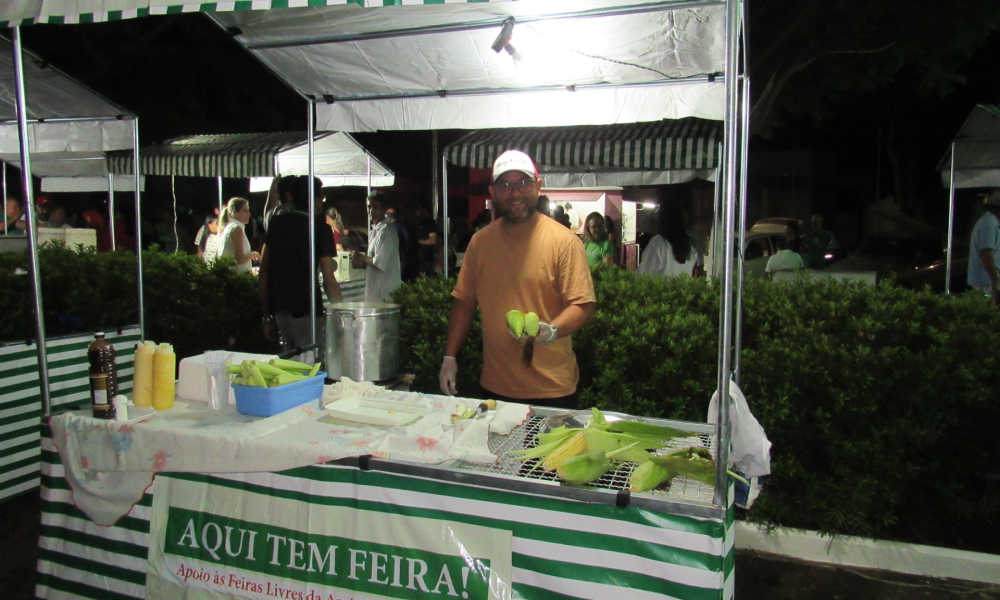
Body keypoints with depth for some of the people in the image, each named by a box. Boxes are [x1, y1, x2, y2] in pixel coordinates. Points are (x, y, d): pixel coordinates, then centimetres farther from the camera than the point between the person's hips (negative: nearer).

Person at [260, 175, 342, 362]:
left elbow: (264, 269, 9)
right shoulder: (320, 228, -5)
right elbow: (329, 280, -11)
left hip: (279, 310, 6)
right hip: (306, 311, -6)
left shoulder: (277, 222, 10)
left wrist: (267, 315, 14)